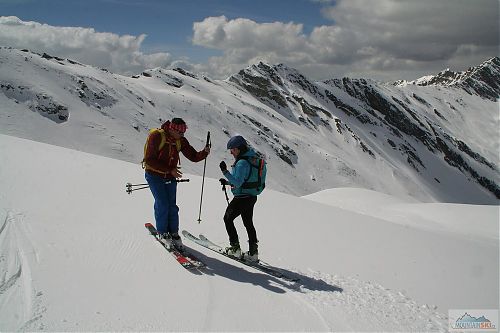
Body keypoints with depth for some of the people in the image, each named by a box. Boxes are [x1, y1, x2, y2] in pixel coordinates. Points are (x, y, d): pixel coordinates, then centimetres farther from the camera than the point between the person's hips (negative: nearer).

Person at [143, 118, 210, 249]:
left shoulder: (181, 141, -3)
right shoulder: (156, 136, -19)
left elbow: (194, 157, 0)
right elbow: (149, 160, -21)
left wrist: (204, 153, -22)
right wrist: (170, 170, -25)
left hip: (170, 177, 4)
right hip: (154, 175, -4)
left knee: (172, 205, 1)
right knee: (162, 204, -9)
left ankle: (173, 233, 14)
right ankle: (162, 233, 8)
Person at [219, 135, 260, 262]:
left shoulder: (242, 162, -21)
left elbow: (238, 182, -25)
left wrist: (225, 172, -26)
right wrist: (227, 182, 14)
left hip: (242, 197, -9)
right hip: (251, 197, 9)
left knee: (228, 218, 7)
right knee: (248, 223, 16)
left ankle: (235, 248, 8)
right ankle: (253, 252, 17)